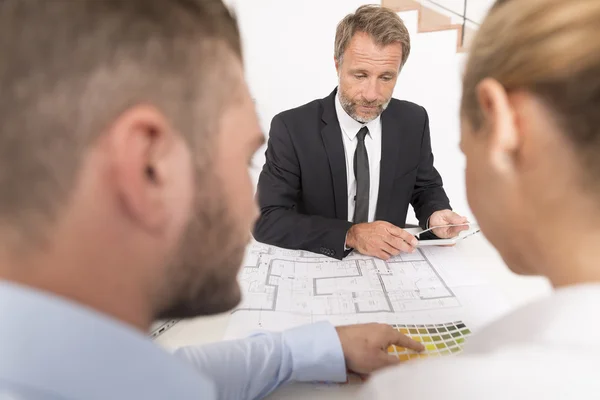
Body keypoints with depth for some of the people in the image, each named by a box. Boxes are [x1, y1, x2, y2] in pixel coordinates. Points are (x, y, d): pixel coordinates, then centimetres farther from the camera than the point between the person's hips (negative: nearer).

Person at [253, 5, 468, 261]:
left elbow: (425, 188, 10)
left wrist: (435, 215, -12)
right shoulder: (292, 128, -14)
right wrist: (351, 235, -28)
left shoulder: (414, 122, -3)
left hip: (389, 264, 4)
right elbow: (266, 220, -19)